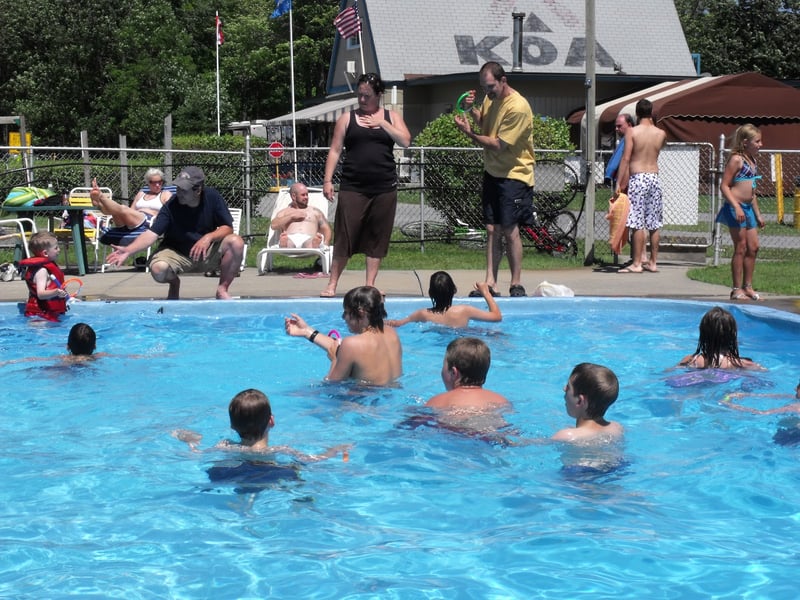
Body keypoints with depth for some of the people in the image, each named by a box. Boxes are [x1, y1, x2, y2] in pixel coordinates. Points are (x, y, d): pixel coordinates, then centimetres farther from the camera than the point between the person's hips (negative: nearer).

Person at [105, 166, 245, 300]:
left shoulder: (212, 197, -14)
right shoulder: (171, 206, -18)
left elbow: (228, 228, -10)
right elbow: (152, 234, -23)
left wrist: (209, 237, -30)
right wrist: (128, 250, -39)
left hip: (208, 252, 1)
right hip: (177, 253, -1)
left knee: (236, 243, -27)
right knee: (158, 268, -34)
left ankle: (222, 288, -6)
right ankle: (174, 283, 6)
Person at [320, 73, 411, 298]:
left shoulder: (391, 117, 11)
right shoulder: (347, 119, 7)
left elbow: (405, 141, -3)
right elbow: (335, 151, 5)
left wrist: (382, 123, -8)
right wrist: (328, 180, -3)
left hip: (384, 188, 2)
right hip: (353, 187, -1)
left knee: (377, 238, 4)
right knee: (345, 236, -4)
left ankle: (370, 284, 12)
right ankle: (332, 283, 4)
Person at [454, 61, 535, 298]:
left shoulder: (518, 107, -20)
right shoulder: (491, 99, 6)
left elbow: (498, 145, -21)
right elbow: (483, 122, 23)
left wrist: (469, 133, -18)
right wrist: (471, 109, 4)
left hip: (514, 175, -8)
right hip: (492, 172, 8)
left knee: (509, 230, -7)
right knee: (492, 229, 5)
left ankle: (516, 284, 1)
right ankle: (491, 283, 6)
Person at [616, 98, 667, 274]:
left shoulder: (632, 132, -7)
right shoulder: (661, 134, 5)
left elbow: (626, 158, -10)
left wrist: (619, 182, -7)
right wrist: (652, 124, 24)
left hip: (637, 178, -4)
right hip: (654, 178, 4)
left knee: (638, 224, -4)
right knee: (654, 225, 9)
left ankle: (637, 263, -4)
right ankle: (653, 262, 14)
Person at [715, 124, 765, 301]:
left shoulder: (751, 161, 16)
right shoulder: (736, 159, -10)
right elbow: (724, 186, -15)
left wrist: (758, 214, 23)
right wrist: (736, 207, -24)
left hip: (748, 208, 9)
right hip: (736, 207, -9)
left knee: (753, 247, 9)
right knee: (741, 248, -5)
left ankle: (747, 286, 18)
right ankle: (737, 289, 2)